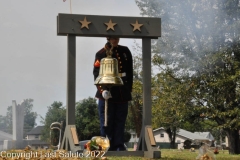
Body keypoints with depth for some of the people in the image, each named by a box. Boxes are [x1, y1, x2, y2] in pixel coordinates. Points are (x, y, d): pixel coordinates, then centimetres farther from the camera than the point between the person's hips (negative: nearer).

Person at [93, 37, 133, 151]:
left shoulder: (125, 51, 11)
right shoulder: (101, 54, -1)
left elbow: (130, 72, 14)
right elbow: (97, 73, -7)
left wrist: (129, 89, 8)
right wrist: (102, 90, -19)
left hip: (123, 93, 4)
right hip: (107, 93, -3)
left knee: (120, 120, 6)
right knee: (107, 121, -1)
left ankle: (119, 146, 11)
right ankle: (107, 147, 5)